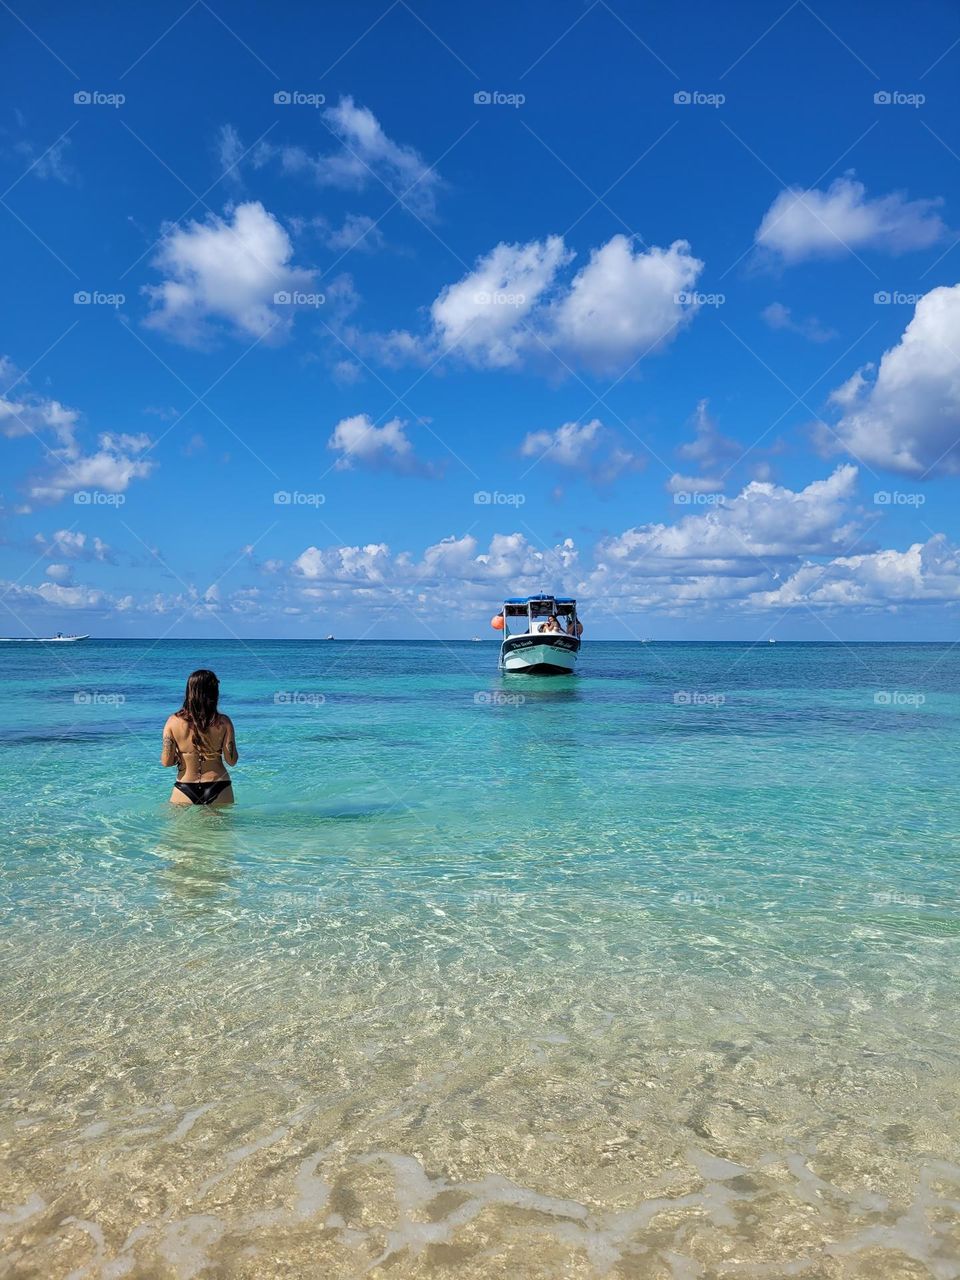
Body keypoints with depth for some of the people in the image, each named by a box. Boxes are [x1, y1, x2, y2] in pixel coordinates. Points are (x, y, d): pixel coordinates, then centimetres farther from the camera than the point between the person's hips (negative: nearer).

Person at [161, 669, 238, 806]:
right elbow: (231, 760, -4)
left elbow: (166, 762, -3)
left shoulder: (173, 722, -6)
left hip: (184, 790, 1)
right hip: (218, 789, 0)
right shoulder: (223, 722, -8)